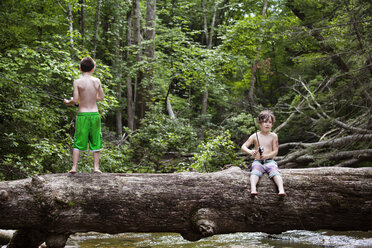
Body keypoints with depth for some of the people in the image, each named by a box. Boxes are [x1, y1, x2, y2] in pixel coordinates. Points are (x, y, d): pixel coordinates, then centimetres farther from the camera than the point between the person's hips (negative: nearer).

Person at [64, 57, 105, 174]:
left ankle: (74, 167, 1)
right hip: (95, 114, 2)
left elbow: (75, 100, -10)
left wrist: (67, 102, 10)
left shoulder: (77, 82, -7)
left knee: (78, 142, 5)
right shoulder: (97, 81, 1)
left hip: (82, 115, -2)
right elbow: (101, 97, 11)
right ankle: (96, 167, 8)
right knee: (95, 141, 10)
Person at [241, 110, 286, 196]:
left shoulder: (273, 136, 6)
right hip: (258, 161, 0)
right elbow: (243, 147, 3)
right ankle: (253, 189, -54)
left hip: (269, 161, 0)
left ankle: (281, 189, -47)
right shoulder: (255, 136, 6)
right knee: (255, 172, -32)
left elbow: (275, 151, 3)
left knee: (275, 172, -30)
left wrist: (266, 156, -16)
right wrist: (250, 152, -20)